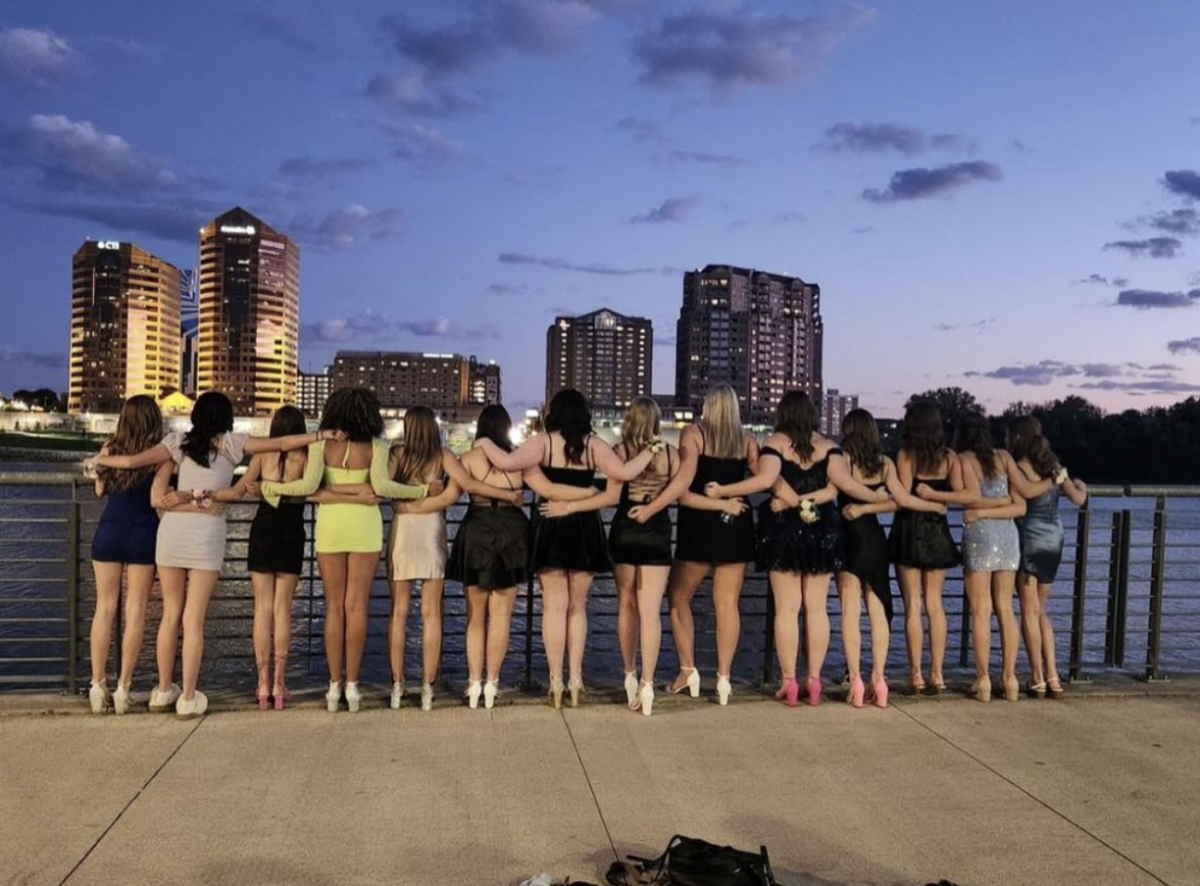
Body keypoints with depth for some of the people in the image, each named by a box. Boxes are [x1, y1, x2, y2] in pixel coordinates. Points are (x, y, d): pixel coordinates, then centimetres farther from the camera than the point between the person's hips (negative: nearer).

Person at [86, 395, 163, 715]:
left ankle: (98, 684, 9)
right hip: (143, 535, -3)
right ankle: (123, 687, 2)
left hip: (109, 532, 3)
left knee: (105, 608, 9)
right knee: (135, 611, 3)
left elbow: (100, 491, 14)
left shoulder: (110, 448, 2)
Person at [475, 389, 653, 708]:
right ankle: (575, 679, 13)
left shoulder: (544, 442, -7)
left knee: (555, 606, 5)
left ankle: (556, 681, 5)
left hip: (550, 527, -2)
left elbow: (508, 462, -20)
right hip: (585, 529, 2)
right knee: (577, 607, 14)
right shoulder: (593, 444, -2)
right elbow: (624, 472, -10)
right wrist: (649, 453, 5)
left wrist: (485, 443, -2)